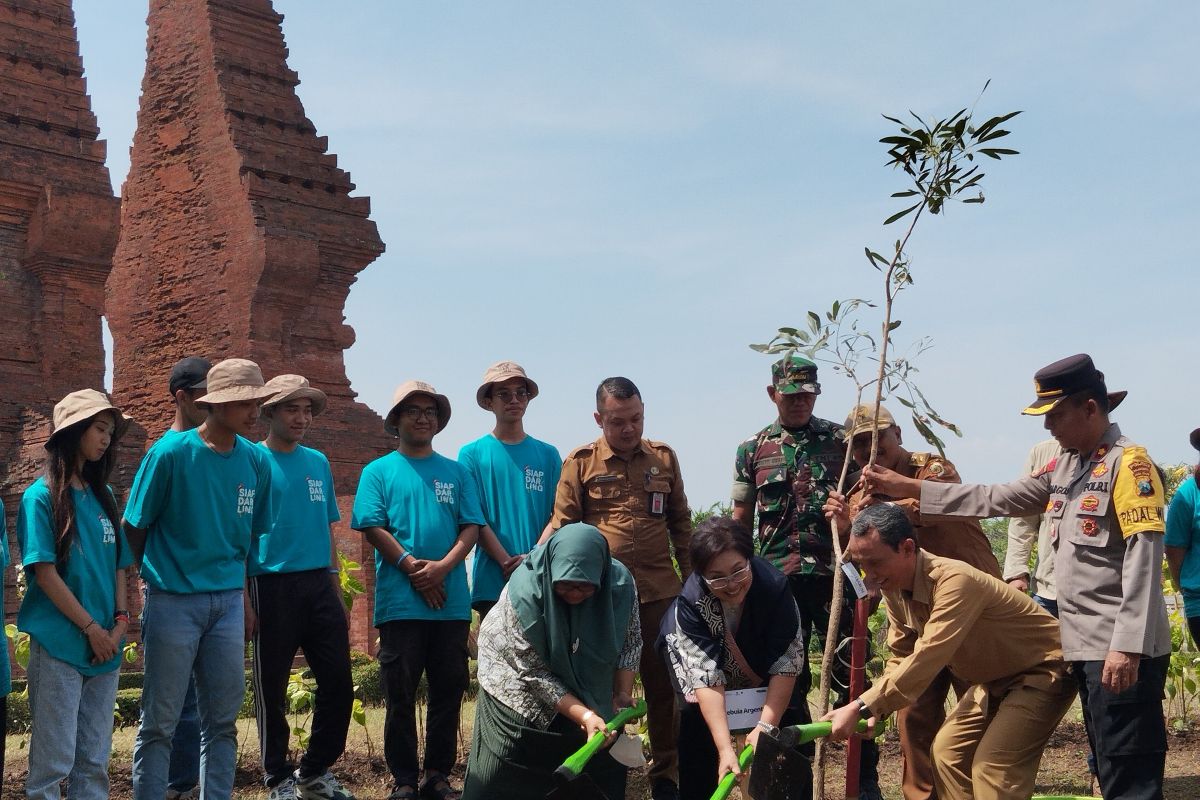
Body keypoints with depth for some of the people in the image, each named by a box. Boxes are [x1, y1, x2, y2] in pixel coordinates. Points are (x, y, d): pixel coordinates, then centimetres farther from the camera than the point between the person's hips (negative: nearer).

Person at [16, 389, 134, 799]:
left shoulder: (103, 497, 12)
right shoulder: (42, 495, -6)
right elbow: (45, 573, -11)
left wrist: (120, 623, 0)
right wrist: (92, 629, -11)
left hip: (105, 646, 6)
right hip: (58, 644, -6)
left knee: (95, 759, 9)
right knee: (53, 759, -2)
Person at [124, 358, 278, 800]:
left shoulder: (256, 461, 3)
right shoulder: (171, 453, -10)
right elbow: (134, 528, -3)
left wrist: (242, 596, 12)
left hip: (227, 602, 4)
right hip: (172, 600, -4)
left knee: (223, 719, 9)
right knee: (160, 721, 2)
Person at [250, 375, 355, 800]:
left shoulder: (319, 462, 12)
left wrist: (335, 589, 13)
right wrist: (246, 597, -10)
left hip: (319, 585, 5)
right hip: (272, 587, -5)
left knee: (338, 684, 5)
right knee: (272, 690, 5)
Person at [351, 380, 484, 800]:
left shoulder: (455, 473, 12)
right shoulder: (378, 472, 6)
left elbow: (471, 527, 4)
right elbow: (373, 528, -3)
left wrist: (442, 567, -12)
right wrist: (412, 568, -13)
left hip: (451, 602, 3)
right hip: (400, 602, -2)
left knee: (449, 688, 6)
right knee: (401, 694, 2)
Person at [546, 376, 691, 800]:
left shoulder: (664, 457, 8)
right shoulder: (580, 461, 0)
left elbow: (680, 522, 15)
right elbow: (562, 525, 1)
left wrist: (691, 577, 14)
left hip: (659, 590, 2)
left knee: (662, 683, 7)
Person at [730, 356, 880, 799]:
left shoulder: (840, 441, 5)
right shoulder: (752, 450, 8)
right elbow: (741, 521, 13)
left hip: (833, 573, -2)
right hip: (777, 579, 2)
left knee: (849, 674, -2)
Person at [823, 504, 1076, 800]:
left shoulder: (955, 580, -34)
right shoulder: (893, 587, -8)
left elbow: (926, 659, -41)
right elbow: (901, 656, 0)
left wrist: (862, 707, -42)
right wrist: (875, 709, -17)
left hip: (1043, 672, -9)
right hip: (994, 679, 9)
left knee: (992, 767, -18)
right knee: (948, 751, 3)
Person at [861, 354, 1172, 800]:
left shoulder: (1128, 463, -12)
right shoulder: (1064, 466, 14)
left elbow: (1142, 560, -19)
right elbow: (994, 500, 15)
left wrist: (1127, 647, -25)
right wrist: (906, 488, 12)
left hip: (1123, 649, -9)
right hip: (1084, 644, 9)